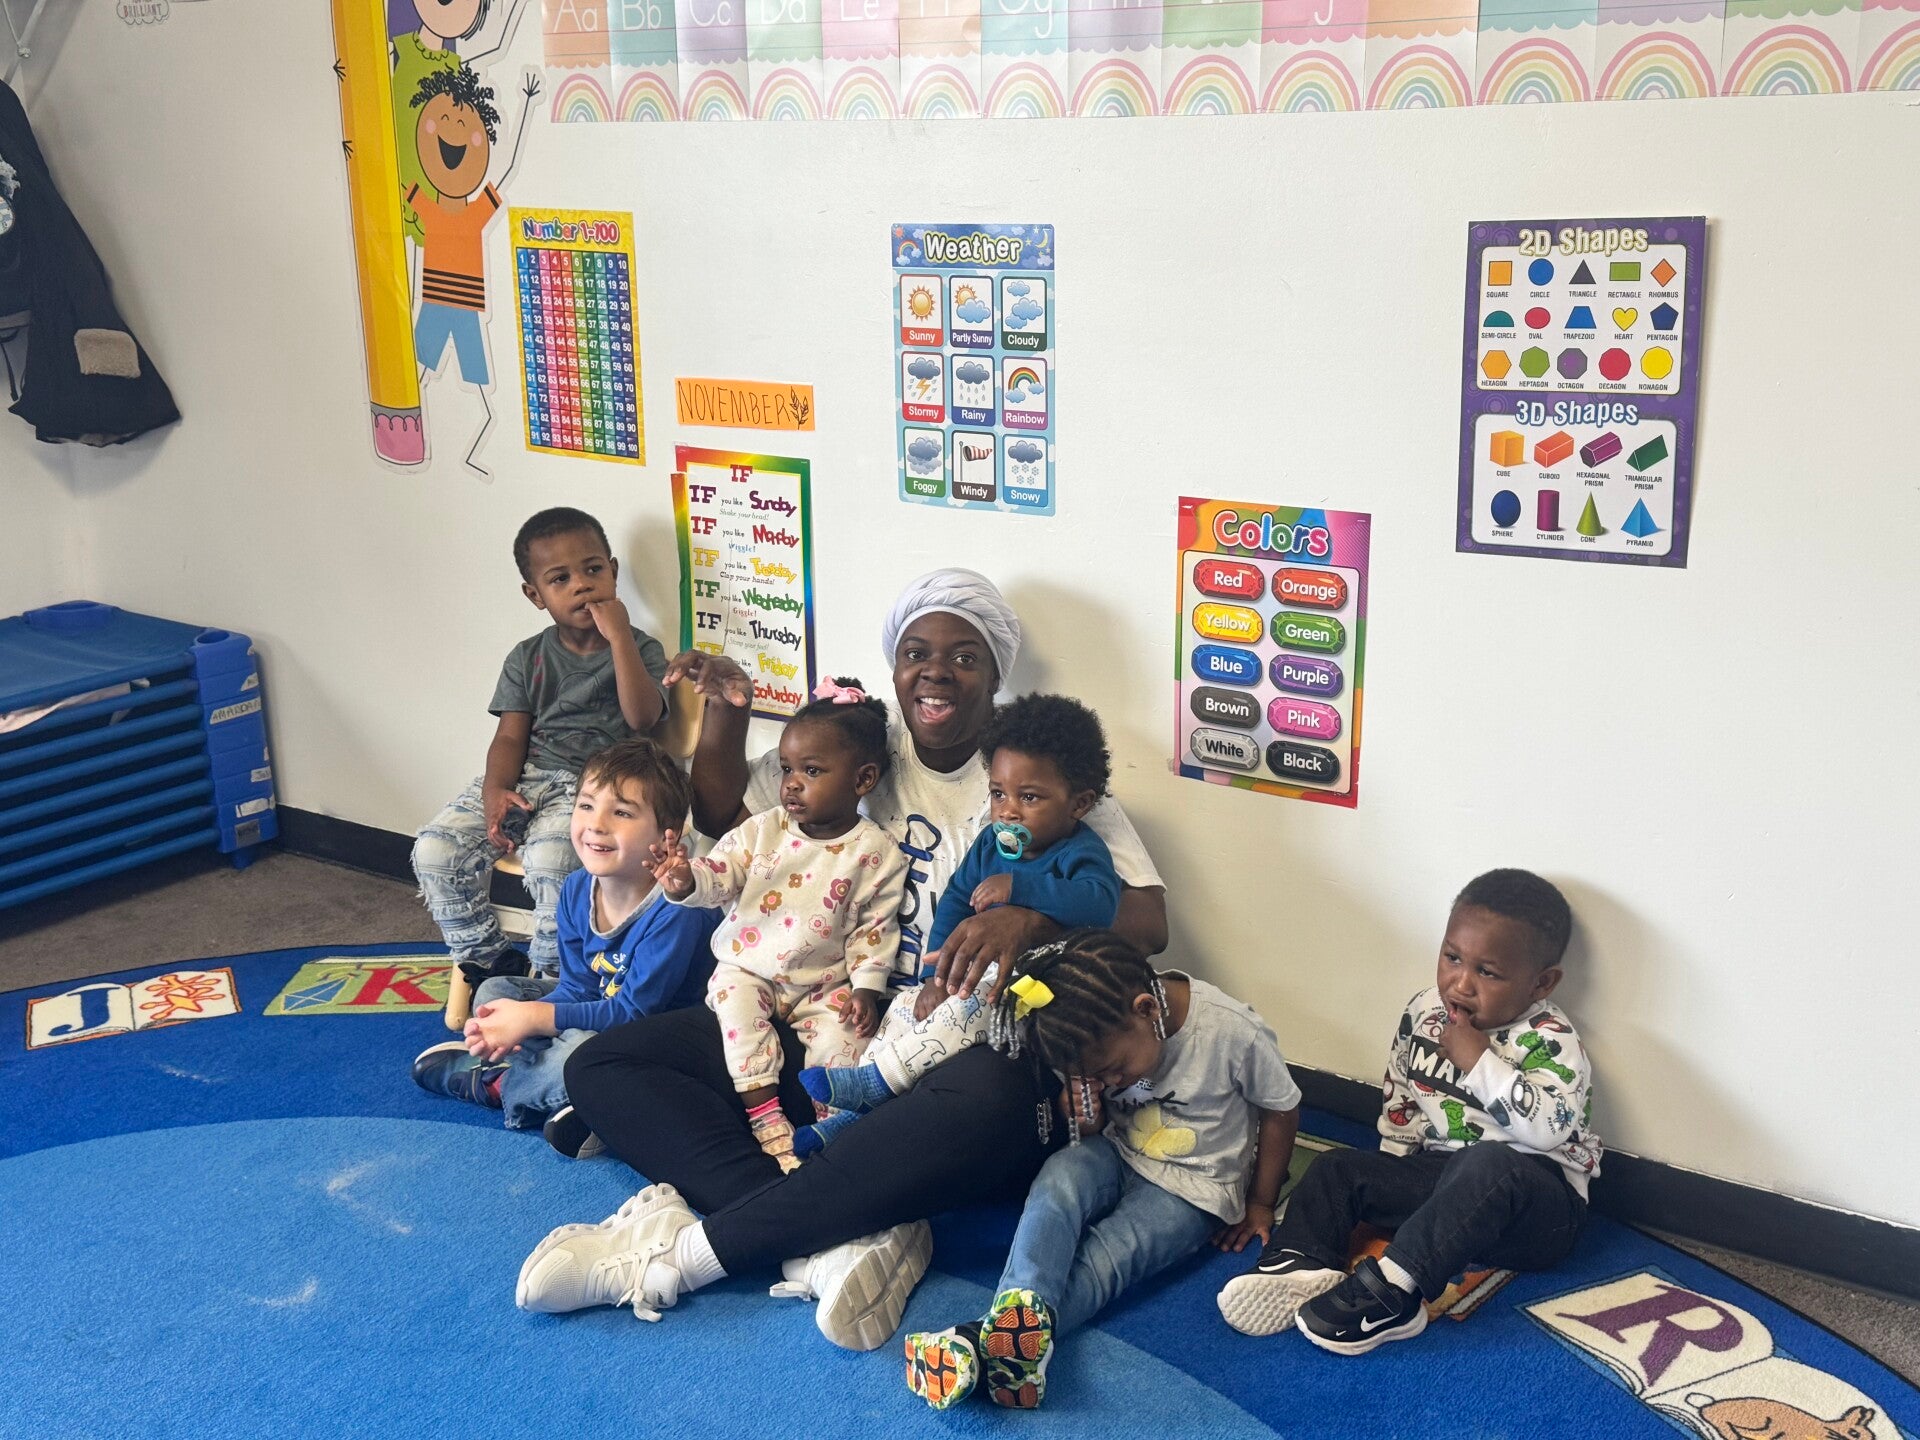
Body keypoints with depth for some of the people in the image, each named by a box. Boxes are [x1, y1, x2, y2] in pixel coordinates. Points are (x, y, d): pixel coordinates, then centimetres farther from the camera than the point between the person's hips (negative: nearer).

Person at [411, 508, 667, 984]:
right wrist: (495, 789, -15)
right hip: (528, 776, 4)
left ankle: (550, 974, -10)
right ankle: (483, 957, 9)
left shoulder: (641, 649, 2)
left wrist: (619, 637, -18)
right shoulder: (527, 659, 11)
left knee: (552, 856, -34)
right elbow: (510, 736, 6)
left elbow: (642, 717, -16)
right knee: (434, 851, -12)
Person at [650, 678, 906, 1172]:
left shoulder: (876, 852, -7)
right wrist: (685, 879, -31)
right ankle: (766, 1119, -23)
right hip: (746, 970, 1)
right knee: (736, 1004, -26)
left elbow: (876, 927, -3)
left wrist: (867, 987, -11)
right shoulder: (763, 829, -2)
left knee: (844, 1038, -24)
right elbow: (719, 875, -9)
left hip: (824, 986, -1)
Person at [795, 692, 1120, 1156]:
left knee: (968, 1011, -31)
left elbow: (1099, 903, -38)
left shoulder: (1082, 853, -17)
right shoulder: (991, 843, 5)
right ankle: (852, 1113, -1)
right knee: (906, 1006, -1)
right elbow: (955, 902, 7)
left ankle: (873, 1081, -24)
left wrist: (1018, 886, -40)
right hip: (976, 973, 8)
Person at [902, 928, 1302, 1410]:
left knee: (1103, 1259, -29)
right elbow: (1095, 1130, 7)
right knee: (1059, 1179, -32)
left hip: (1194, 1188, -3)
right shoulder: (1103, 1035, -10)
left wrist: (1261, 1203, 3)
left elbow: (1281, 1109, -5)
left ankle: (988, 1343, -44)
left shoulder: (1235, 1032, -24)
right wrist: (1082, 1112, -18)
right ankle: (1023, 1316, -51)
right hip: (1118, 1155, 3)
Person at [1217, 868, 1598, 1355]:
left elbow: (1549, 1126, -31)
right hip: (1438, 1173, 7)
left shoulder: (1551, 1042, -13)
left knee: (1488, 1164, -39)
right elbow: (1400, 1099, 17)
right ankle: (1301, 1264, -28)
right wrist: (1391, 1185, 11)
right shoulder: (1424, 1013, 4)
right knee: (1337, 1169, -3)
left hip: (1531, 1197, -7)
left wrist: (1478, 1060, -27)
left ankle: (1394, 1287, -46)